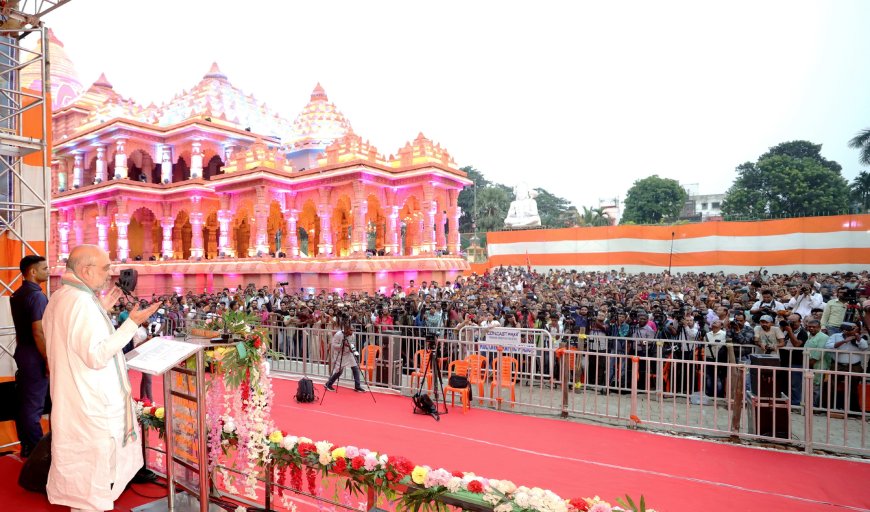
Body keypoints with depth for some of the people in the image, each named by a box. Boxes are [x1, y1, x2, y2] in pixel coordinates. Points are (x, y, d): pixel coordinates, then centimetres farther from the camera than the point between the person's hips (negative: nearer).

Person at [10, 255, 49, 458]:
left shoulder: (17, 295, 10)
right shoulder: (37, 296, -19)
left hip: (22, 350, 9)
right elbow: (38, 332, -23)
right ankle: (35, 451, 7)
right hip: (35, 355, -9)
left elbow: (24, 327, 16)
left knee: (23, 402, 15)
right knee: (34, 405, -1)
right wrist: (49, 361, -18)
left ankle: (26, 446, 26)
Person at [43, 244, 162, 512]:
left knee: (81, 470, 24)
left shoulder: (60, 298, 9)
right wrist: (132, 323, -25)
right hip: (92, 407, -10)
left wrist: (101, 310, 14)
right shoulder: (81, 301, -24)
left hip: (74, 401, 11)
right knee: (93, 479, 4)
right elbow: (96, 356, -27)